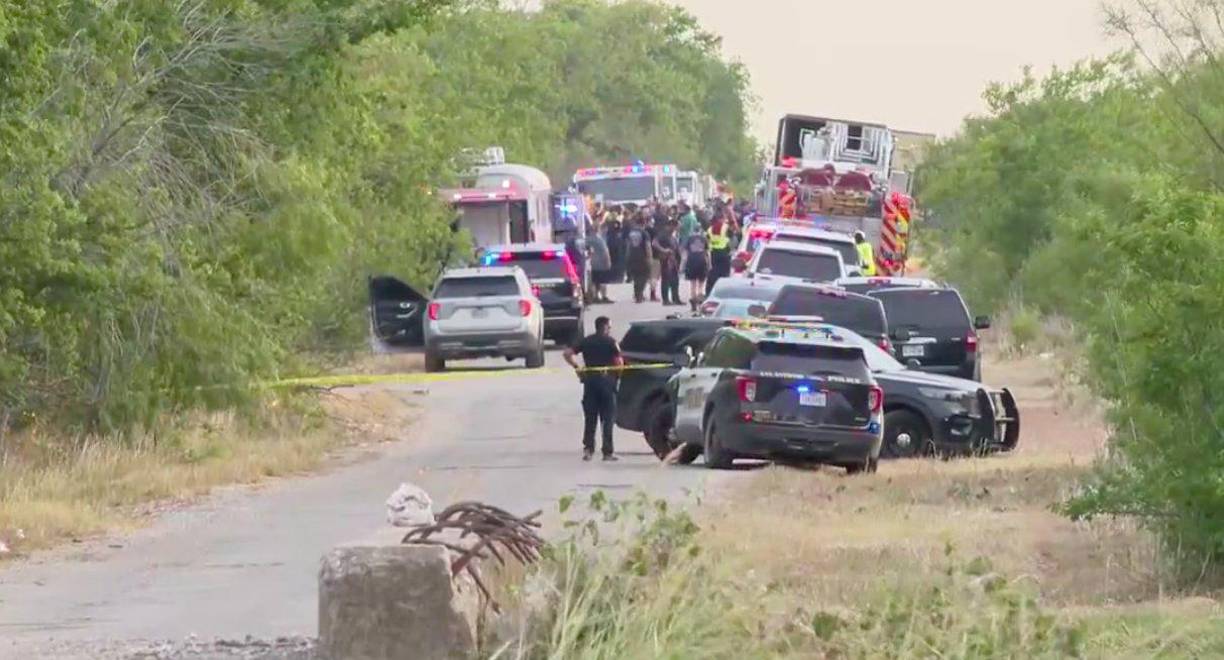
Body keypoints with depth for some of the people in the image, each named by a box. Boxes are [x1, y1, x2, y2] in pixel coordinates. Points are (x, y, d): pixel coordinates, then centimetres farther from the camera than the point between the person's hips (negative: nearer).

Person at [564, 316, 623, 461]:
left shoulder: (586, 341, 8)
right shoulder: (610, 342, -4)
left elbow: (567, 354, 2)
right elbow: (619, 362, -11)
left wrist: (576, 367, 9)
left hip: (589, 379, 3)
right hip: (606, 379, -3)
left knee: (590, 417, 8)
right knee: (608, 418, 1)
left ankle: (588, 449, -1)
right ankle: (608, 451, -1)